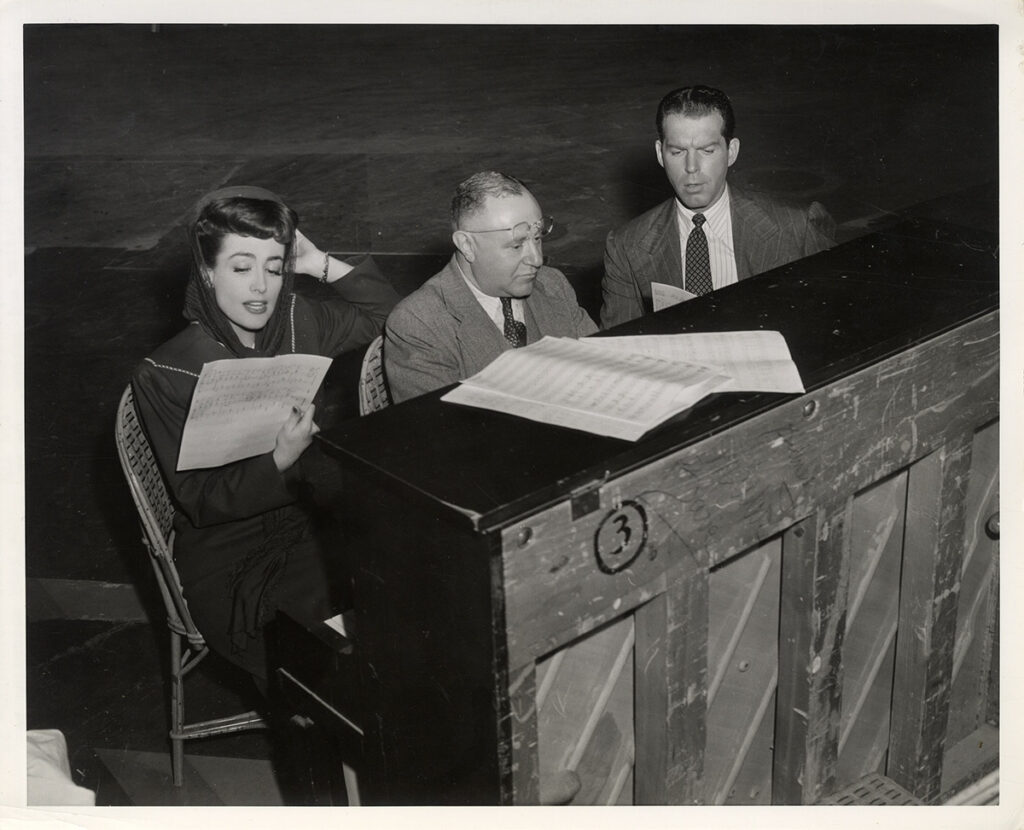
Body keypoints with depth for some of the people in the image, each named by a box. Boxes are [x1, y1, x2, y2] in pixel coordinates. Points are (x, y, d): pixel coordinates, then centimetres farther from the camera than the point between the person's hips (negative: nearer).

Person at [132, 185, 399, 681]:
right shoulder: (165, 376, -12)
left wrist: (324, 265, 1)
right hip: (228, 561, -5)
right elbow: (199, 502, -12)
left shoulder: (296, 323, 1)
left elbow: (383, 315, 18)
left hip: (307, 524, 5)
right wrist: (279, 462, -28)